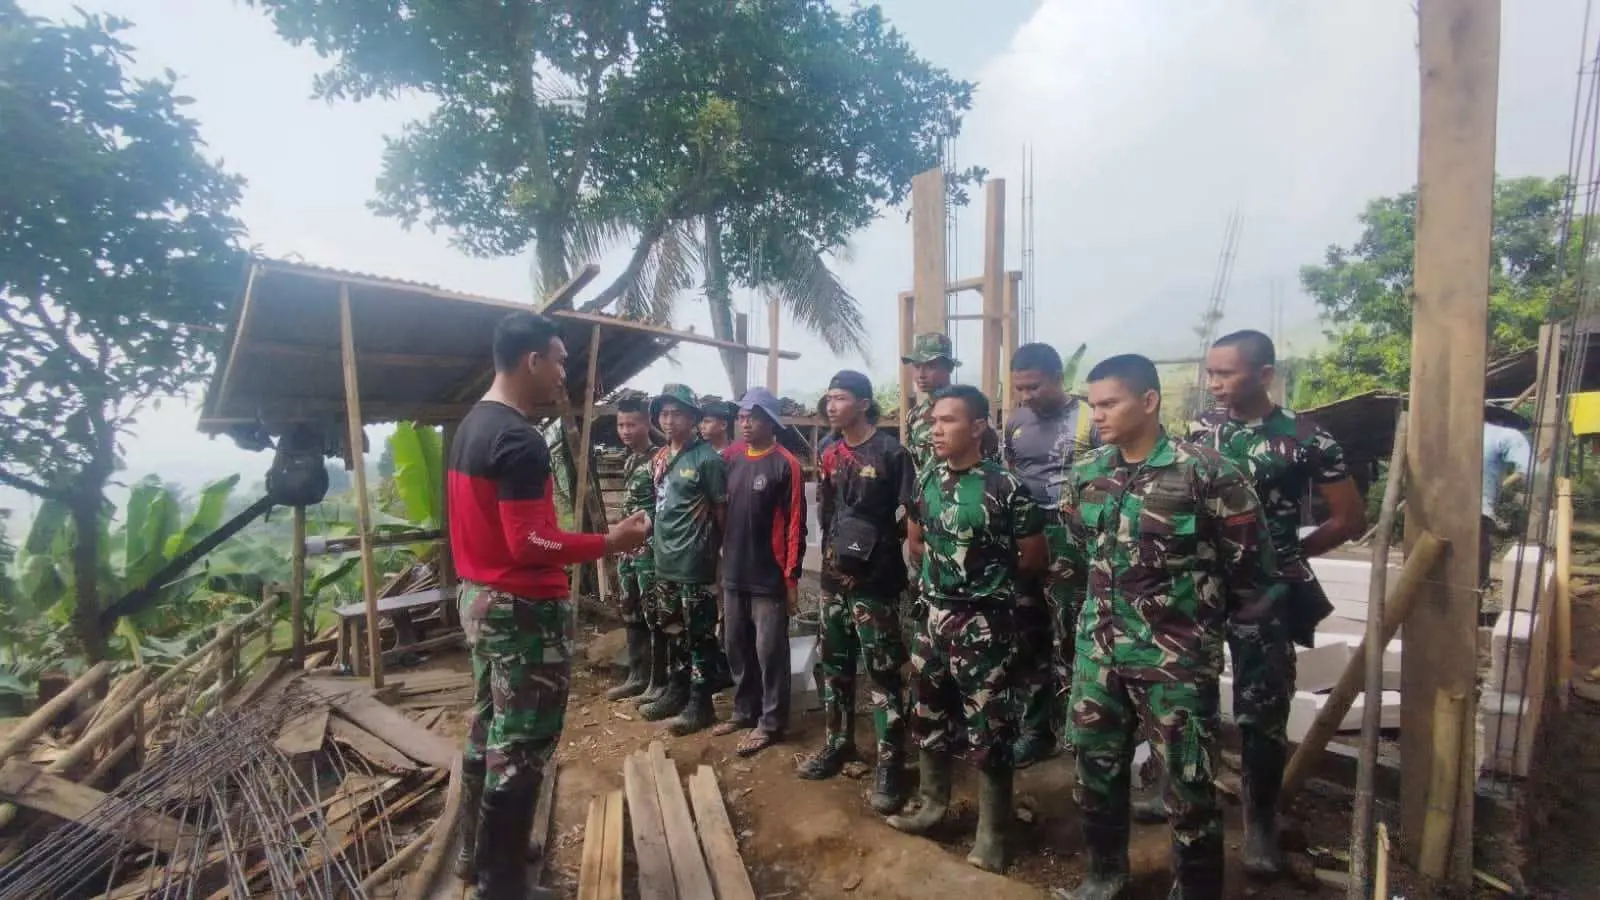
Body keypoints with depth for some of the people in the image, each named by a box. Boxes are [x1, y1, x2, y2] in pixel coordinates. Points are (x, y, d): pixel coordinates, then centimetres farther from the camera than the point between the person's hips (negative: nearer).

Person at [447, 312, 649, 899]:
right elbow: (530, 543, -26)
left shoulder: (471, 426, 9)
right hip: (524, 609, -10)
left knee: (489, 729, 21)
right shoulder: (519, 439, -22)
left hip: (479, 598, 10)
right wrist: (610, 542, -16)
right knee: (521, 745, 4)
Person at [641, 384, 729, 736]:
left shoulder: (707, 459, -13)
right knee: (673, 632, 18)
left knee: (699, 636, 4)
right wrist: (657, 541, 13)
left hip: (694, 564, -8)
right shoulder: (659, 459, 9)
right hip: (664, 561, 8)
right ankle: (675, 693, 32)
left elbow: (722, 511, -8)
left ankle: (700, 704, 15)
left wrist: (714, 550, -1)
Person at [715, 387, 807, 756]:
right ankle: (744, 709, 31)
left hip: (769, 577, -6)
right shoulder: (732, 460, 8)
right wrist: (721, 559, 7)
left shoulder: (786, 464, -9)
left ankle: (771, 720, 17)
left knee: (769, 651, 3)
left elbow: (795, 524, -11)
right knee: (736, 647, 15)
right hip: (733, 574, 6)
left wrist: (792, 576, -12)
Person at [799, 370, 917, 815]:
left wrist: (872, 558, -10)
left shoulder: (891, 452, -9)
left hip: (875, 580, -6)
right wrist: (833, 554, 5)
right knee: (835, 665, 16)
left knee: (883, 673, 0)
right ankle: (838, 744, 33)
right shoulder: (830, 454, 9)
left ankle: (891, 765, 12)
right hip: (834, 577, 7)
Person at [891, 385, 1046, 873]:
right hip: (933, 616, 6)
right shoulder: (927, 480, 2)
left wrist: (989, 573, 4)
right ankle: (934, 804, 39)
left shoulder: (1006, 487, -15)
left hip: (984, 623, -6)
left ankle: (991, 832, 24)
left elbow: (1034, 558, -7)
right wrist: (943, 572, 7)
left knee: (987, 731, 5)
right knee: (929, 718, 19)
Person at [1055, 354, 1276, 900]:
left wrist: (1209, 614, 4)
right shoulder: (1086, 476, 2)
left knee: (1188, 784, 7)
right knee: (1096, 767, 17)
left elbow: (1250, 556, -6)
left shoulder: (1205, 471, -14)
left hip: (1177, 657, -5)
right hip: (1098, 651, 6)